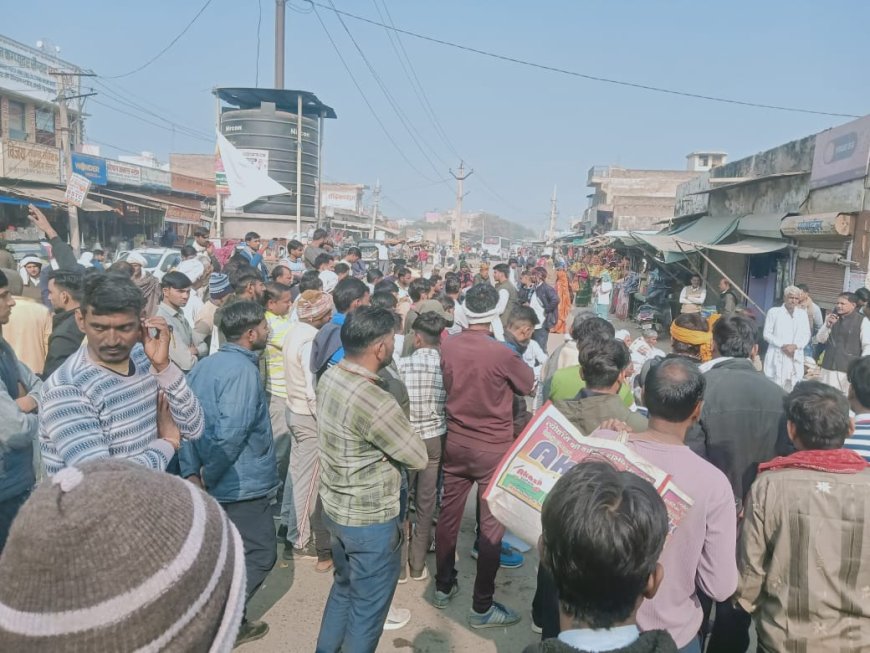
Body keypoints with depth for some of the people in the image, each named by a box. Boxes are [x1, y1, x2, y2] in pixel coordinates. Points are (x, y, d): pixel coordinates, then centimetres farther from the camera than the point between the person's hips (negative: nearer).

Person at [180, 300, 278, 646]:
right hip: (243, 482, -9)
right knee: (259, 554, 5)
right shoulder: (243, 369, -21)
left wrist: (192, 471, 0)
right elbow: (233, 433, -28)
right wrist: (208, 478, -15)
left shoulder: (204, 365, 6)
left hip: (219, 483, 9)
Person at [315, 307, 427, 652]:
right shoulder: (373, 399, -31)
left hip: (335, 508, 9)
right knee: (368, 609, 13)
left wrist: (392, 424, -3)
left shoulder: (330, 377, -5)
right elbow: (419, 458, -20)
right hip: (370, 520, -9)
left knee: (344, 588, 29)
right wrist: (398, 430, -3)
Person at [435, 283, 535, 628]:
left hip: (455, 442, 5)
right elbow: (529, 386, -2)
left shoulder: (447, 346, -8)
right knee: (492, 524, 6)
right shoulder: (502, 353, -22)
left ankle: (443, 586, 34)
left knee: (448, 514, 17)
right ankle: (482, 607, 16)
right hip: (493, 447, -5)